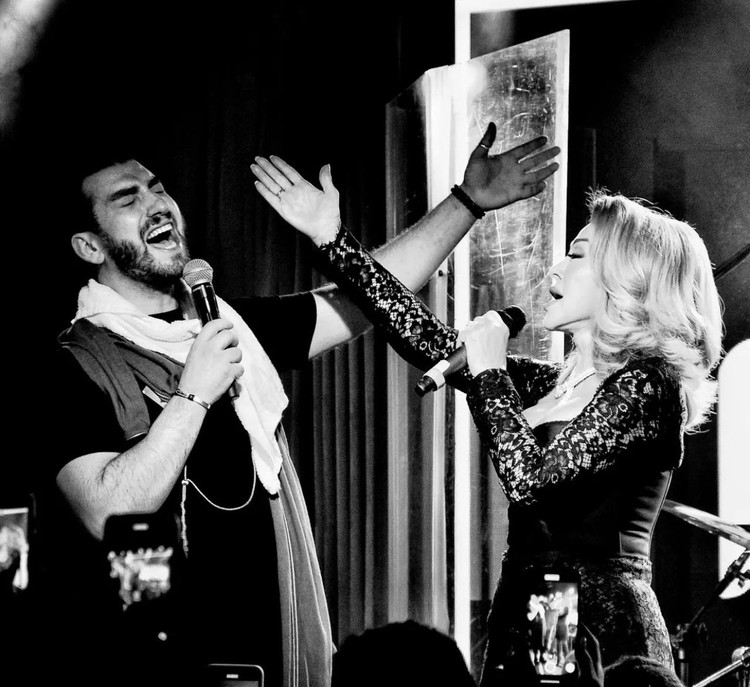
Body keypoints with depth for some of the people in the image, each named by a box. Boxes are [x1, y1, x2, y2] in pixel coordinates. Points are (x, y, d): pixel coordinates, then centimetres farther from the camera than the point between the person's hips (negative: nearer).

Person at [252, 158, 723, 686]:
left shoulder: (645, 386, -10)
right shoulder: (556, 384, 14)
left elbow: (531, 479, -20)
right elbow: (436, 345, 12)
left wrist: (489, 372, -8)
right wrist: (330, 238, 12)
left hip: (598, 635, -8)